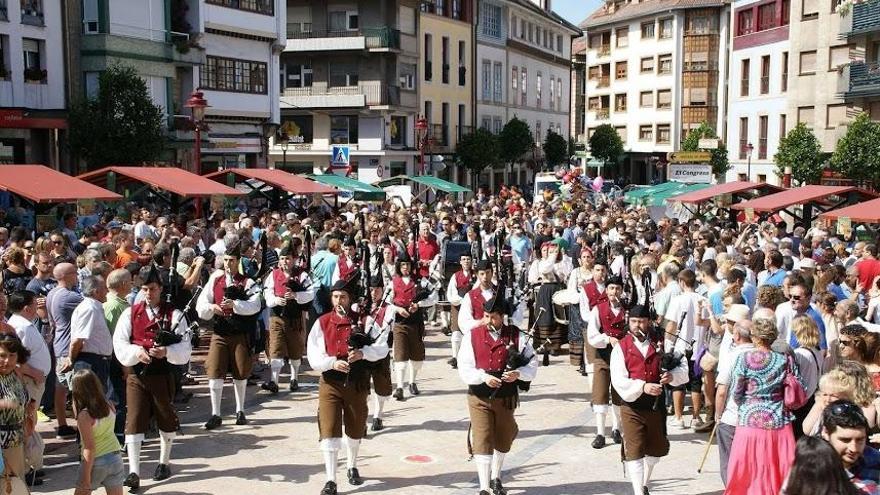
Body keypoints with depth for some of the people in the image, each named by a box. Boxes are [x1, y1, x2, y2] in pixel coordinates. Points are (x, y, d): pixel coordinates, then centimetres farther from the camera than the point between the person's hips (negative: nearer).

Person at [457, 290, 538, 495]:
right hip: (479, 399, -2)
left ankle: (496, 478, 42)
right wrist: (484, 377, -26)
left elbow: (532, 364, -2)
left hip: (506, 399, 2)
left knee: (503, 440, 19)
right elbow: (464, 368, -9)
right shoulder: (473, 335, -6)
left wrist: (518, 374, -23)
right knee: (482, 442, -8)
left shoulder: (516, 336, -3)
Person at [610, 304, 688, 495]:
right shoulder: (621, 347, -5)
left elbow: (682, 366, 3)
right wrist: (643, 387, -28)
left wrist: (672, 375, -20)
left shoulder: (661, 342, 1)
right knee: (635, 451, -6)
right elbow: (618, 380, -13)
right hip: (632, 407, -3)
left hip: (656, 405, 4)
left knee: (655, 450, 20)